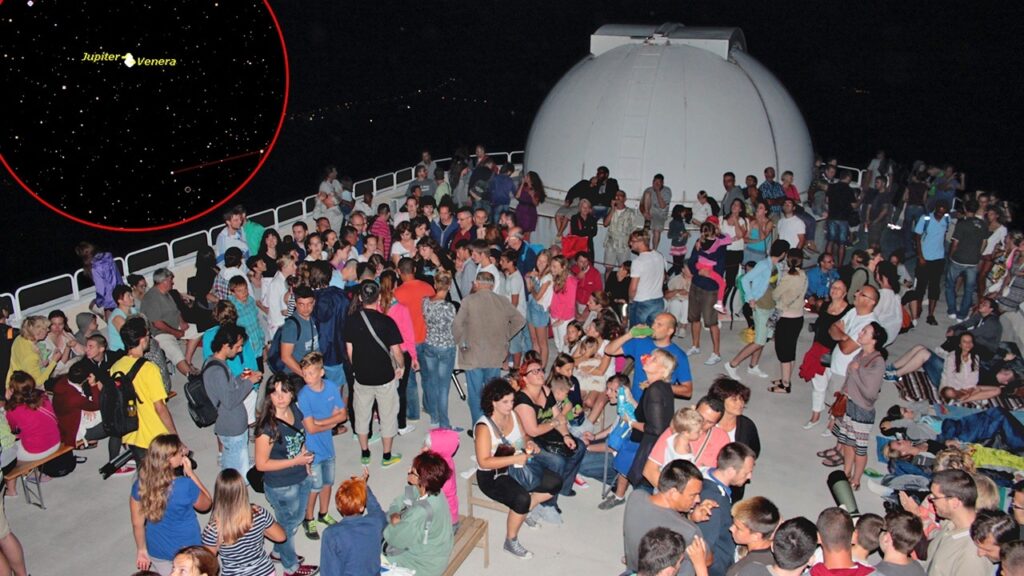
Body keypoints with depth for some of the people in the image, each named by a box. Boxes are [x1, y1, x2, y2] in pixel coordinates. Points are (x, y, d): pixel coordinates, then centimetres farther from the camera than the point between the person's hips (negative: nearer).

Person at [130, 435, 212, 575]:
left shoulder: (140, 485, -16)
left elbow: (137, 523, -5)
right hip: (187, 552, -4)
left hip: (156, 551, 4)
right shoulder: (185, 486, -29)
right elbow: (206, 504, -8)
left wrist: (142, 550, 11)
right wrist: (190, 473, -13)